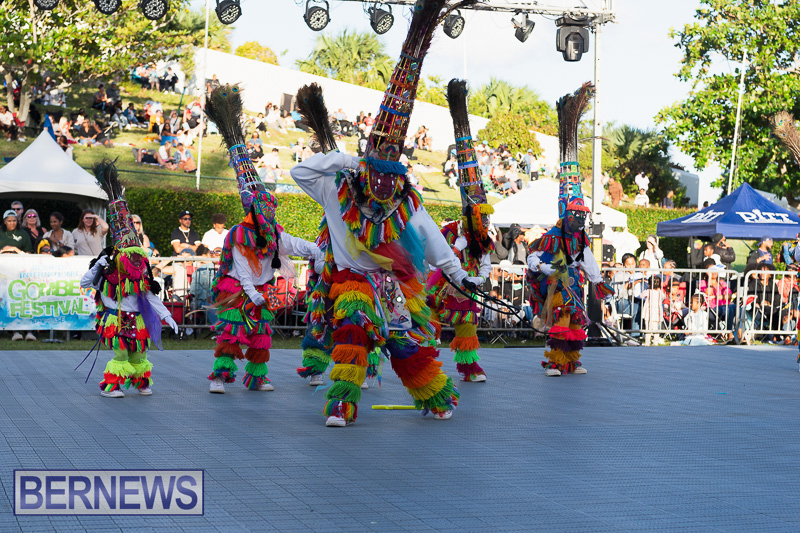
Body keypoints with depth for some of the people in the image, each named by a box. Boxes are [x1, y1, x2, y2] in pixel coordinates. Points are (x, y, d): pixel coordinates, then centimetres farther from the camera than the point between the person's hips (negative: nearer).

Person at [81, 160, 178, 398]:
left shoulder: (142, 275, 2)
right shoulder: (108, 272, -9)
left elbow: (152, 297, 7)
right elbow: (83, 283, -4)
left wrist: (167, 317, 2)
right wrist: (97, 267, -20)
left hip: (135, 320, 4)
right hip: (115, 319, -4)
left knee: (138, 355, 9)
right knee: (121, 354, -12)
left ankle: (142, 383, 30)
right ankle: (109, 386, -2)